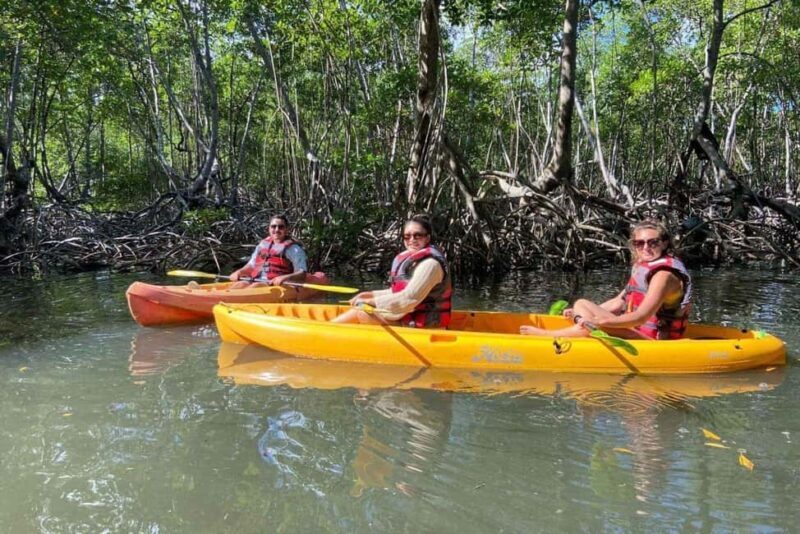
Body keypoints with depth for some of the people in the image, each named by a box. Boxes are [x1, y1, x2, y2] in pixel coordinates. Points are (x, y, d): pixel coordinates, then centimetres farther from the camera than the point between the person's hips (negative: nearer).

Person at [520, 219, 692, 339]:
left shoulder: (664, 275, -18)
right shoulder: (642, 267, 12)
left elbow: (641, 317, -28)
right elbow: (619, 302, 17)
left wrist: (600, 321, -35)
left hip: (652, 341, -10)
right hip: (634, 331, 10)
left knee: (594, 325, -29)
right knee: (581, 304, 7)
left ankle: (547, 334, -11)